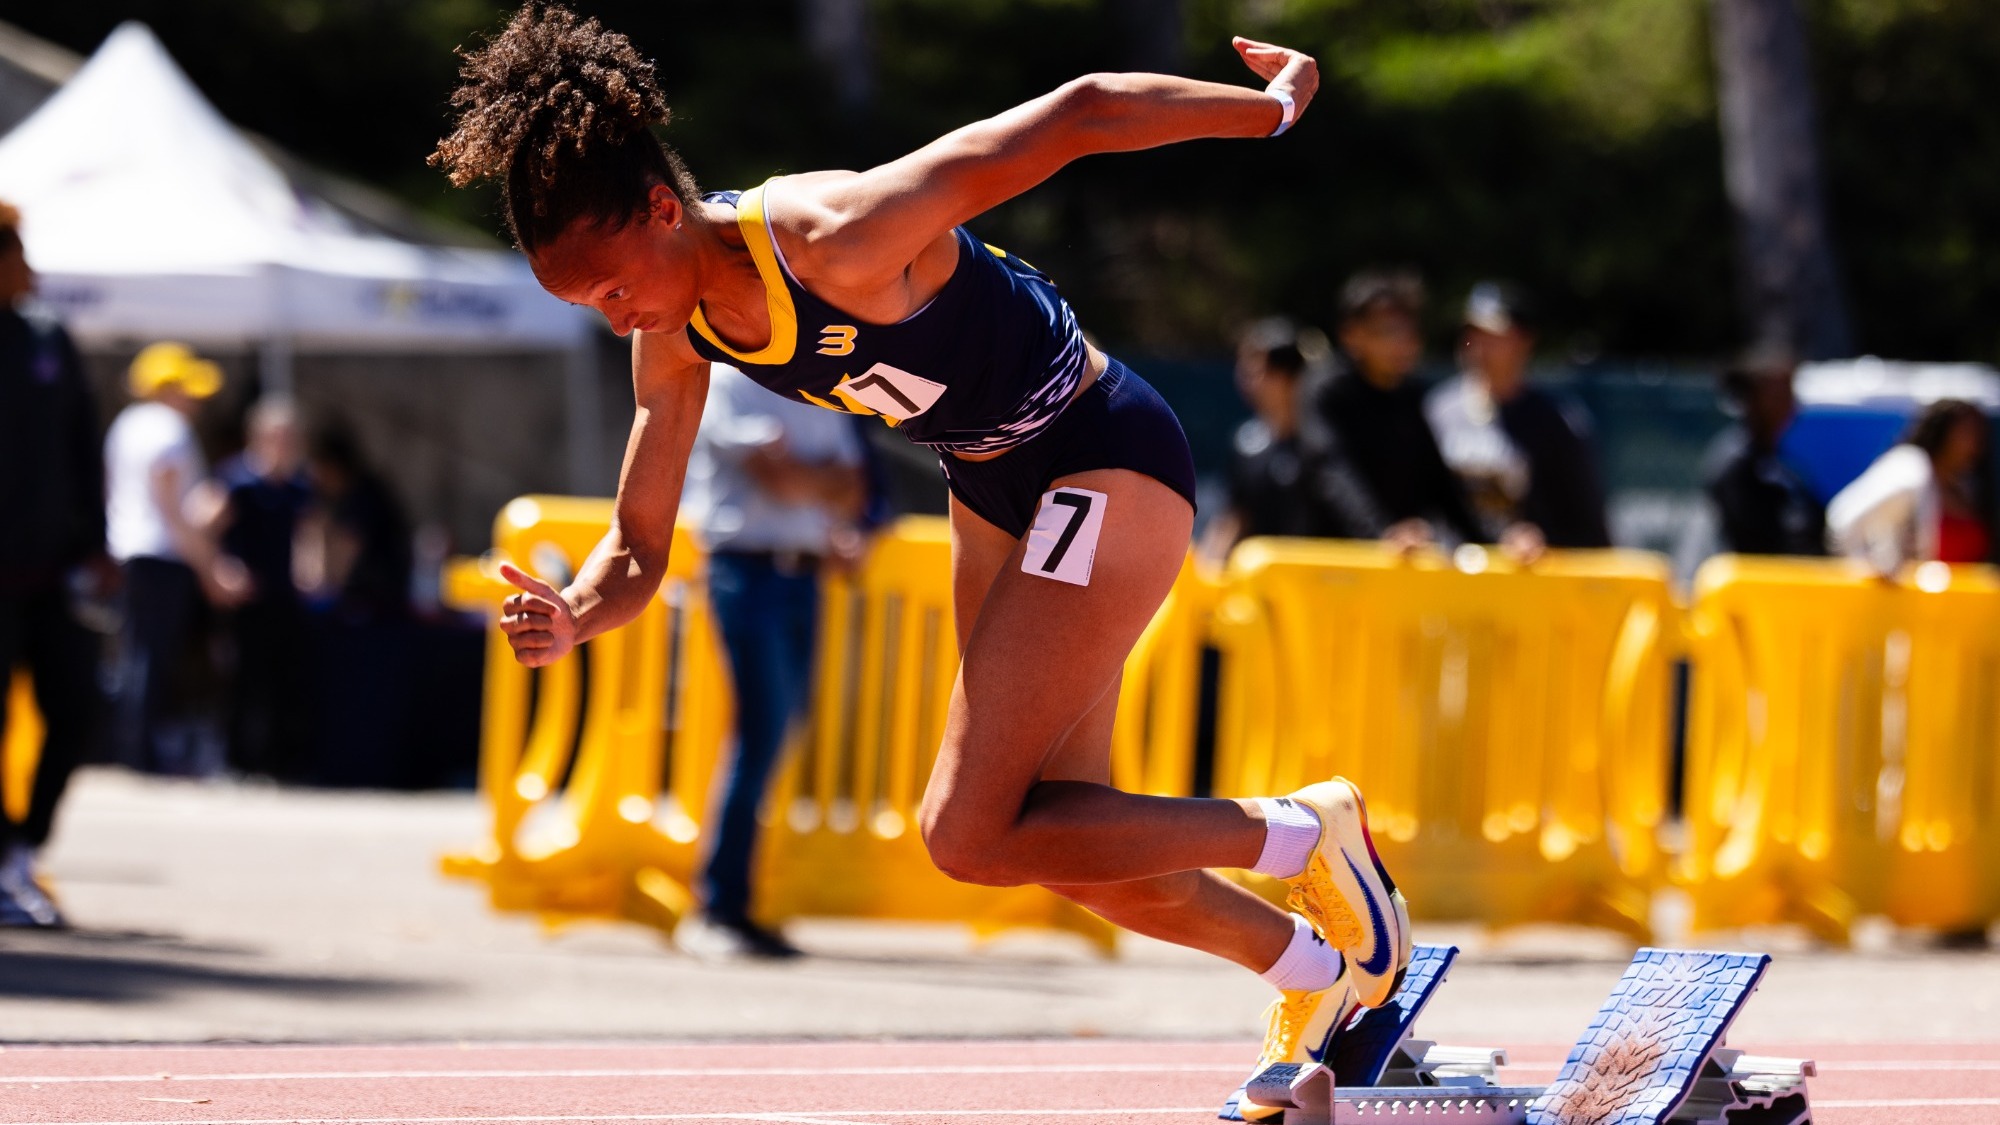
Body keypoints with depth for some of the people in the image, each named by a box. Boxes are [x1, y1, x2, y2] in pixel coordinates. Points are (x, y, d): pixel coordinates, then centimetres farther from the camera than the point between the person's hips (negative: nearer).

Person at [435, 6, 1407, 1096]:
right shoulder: (676, 335, -9)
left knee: (968, 834, -14)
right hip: (996, 489, 8)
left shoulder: (837, 238, -33)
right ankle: (1321, 965, 38)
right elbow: (637, 548, 0)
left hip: (1108, 468, -8)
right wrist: (572, 617, -25)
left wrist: (1278, 106, -12)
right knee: (1072, 849, 14)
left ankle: (1307, 832, 0)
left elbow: (1080, 114, -26)